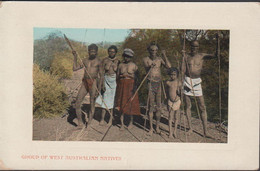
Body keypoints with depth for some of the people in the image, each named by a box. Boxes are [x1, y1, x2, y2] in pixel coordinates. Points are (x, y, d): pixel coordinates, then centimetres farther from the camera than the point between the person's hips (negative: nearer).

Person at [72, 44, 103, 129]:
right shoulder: (85, 60, 13)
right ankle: (80, 123, 11)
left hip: (93, 83, -4)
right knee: (77, 103, -2)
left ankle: (89, 124, 16)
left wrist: (99, 86, -10)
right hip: (84, 83, 4)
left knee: (92, 104, 4)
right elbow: (75, 68, 10)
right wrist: (75, 57, 6)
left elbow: (101, 75, -2)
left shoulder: (98, 61, 0)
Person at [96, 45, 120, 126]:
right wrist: (102, 84, -7)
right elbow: (102, 72, 0)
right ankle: (102, 119, 5)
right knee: (105, 99, -1)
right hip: (106, 81, 0)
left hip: (115, 81, 0)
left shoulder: (117, 61, -1)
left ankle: (111, 118, 11)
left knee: (113, 99, 2)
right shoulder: (105, 60, 0)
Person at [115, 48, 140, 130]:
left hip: (131, 86, -2)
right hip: (121, 86, 2)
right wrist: (121, 76, -5)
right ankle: (122, 123, 7)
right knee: (121, 104, 1)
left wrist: (129, 75, -13)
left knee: (130, 104, 1)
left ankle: (131, 122, 20)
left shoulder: (134, 66, 0)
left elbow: (136, 77, -2)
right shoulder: (121, 65, 8)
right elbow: (117, 76, 13)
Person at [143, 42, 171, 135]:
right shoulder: (146, 59, 0)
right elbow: (147, 68, -18)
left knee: (158, 107, 8)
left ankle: (157, 126, 20)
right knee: (151, 107, -1)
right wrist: (150, 66, -39)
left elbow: (168, 66, -5)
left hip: (159, 84, 3)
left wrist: (164, 55, -7)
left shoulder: (159, 59, 8)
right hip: (150, 84, -3)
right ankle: (151, 128, 8)